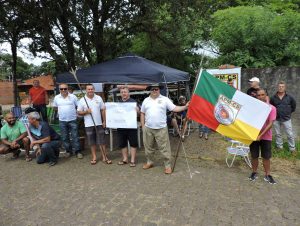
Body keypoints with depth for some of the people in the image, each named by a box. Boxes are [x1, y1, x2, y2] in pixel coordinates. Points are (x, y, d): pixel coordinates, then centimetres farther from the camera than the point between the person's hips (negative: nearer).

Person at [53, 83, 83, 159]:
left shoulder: (73, 96, -3)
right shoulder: (56, 98, 4)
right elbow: (55, 107, 16)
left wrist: (75, 112, -5)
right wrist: (61, 110, 5)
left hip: (72, 120, -3)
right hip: (62, 121, 3)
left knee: (75, 136, 1)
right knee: (65, 137, 11)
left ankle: (78, 151, 10)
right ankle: (68, 151, 24)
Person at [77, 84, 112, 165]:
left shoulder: (99, 98, 3)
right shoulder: (82, 100, -1)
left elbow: (103, 110, 6)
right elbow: (79, 112, 1)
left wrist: (104, 121, 1)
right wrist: (86, 111, -18)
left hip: (99, 123, 1)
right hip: (89, 125, 0)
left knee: (102, 141, 4)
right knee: (92, 142, 9)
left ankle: (104, 157, 12)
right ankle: (94, 157, 23)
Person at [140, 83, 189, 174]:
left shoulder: (165, 99, -1)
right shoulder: (146, 100, 8)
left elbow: (174, 108, -5)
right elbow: (142, 113, 13)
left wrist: (185, 107, -19)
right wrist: (143, 126, 8)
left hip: (161, 129, -3)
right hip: (148, 128, 3)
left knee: (164, 148, 0)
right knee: (148, 147, 16)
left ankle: (168, 165, 13)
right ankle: (149, 162, 35)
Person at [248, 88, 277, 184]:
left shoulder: (272, 108, -8)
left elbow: (270, 124, -13)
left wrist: (261, 135, -20)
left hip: (266, 137, -1)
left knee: (266, 157, 8)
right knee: (254, 156, 9)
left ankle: (267, 175, 22)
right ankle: (254, 173, 26)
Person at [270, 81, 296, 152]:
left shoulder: (289, 97, -4)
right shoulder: (273, 98, -2)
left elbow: (294, 106, 11)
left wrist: (289, 112, 9)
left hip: (286, 119, -1)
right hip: (276, 119, 1)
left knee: (290, 134, 2)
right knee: (278, 134, 12)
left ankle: (292, 148, 15)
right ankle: (279, 147, 26)